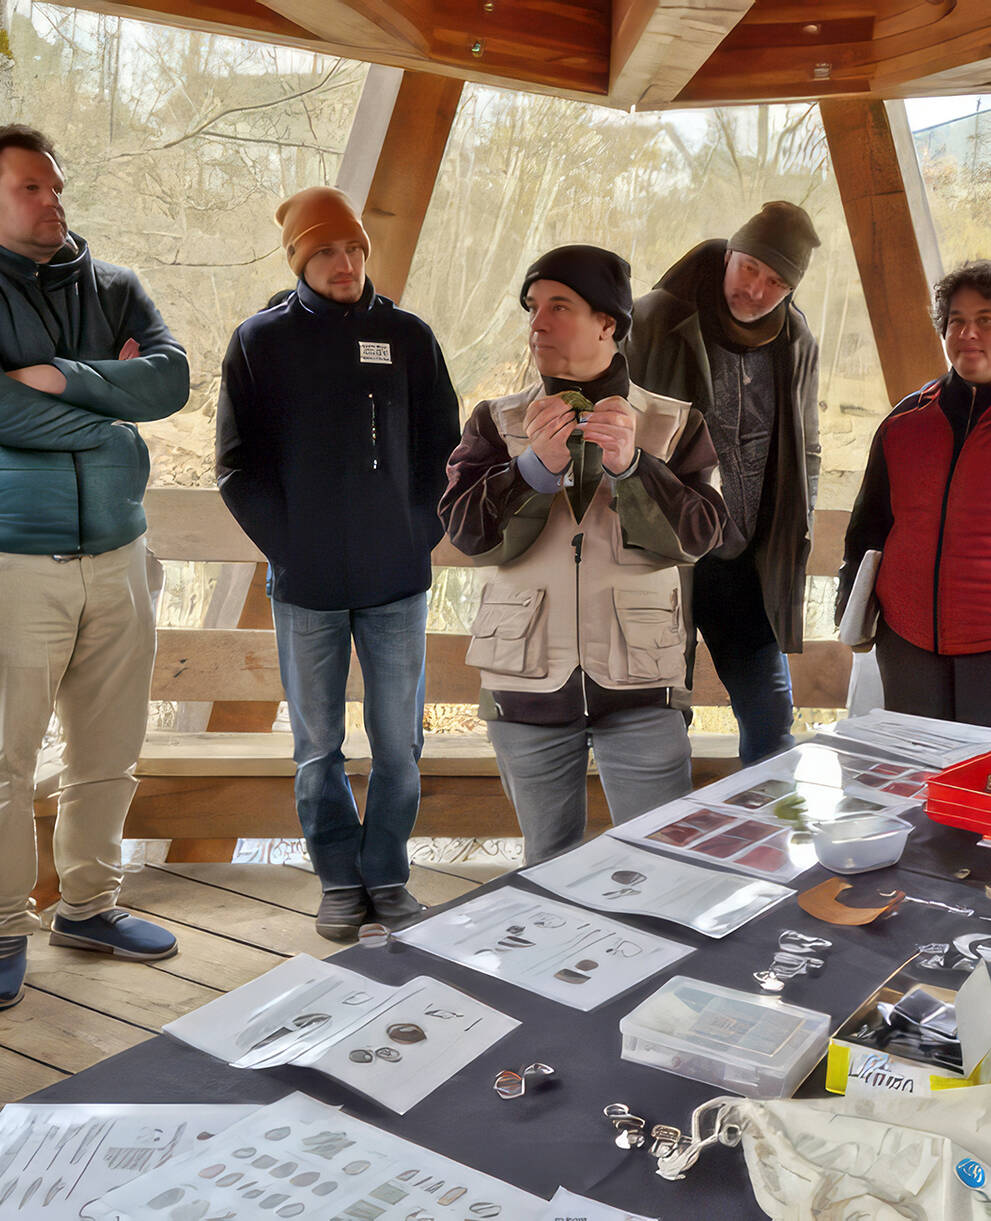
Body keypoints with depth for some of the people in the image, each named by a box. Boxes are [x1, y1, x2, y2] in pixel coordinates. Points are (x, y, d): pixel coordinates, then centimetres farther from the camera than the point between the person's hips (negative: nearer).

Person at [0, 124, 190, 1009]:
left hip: (117, 555, 5)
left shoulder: (114, 287, 11)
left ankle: (89, 904, 28)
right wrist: (113, 422, -8)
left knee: (109, 754, 12)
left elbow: (172, 377, -5)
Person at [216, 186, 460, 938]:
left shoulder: (407, 335, 4)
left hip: (398, 581, 1)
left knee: (399, 746, 6)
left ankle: (388, 876, 23)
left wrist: (420, 536, -2)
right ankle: (340, 881, 24)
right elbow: (240, 465, 1)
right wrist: (288, 546, -6)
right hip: (306, 588, 0)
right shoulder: (262, 341, 1)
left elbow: (442, 450, 8)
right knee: (318, 748, 8)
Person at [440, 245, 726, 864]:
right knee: (549, 865, 16)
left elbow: (697, 534, -9)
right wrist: (536, 465, -21)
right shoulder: (498, 422, 6)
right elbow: (466, 529, -7)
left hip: (639, 681, -1)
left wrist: (630, 466, -23)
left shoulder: (673, 423, 3)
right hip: (528, 681, 2)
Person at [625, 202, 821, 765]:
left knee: (772, 715, 9)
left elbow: (806, 453, 18)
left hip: (747, 565, 4)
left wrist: (795, 543, 10)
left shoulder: (798, 345, 6)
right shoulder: (654, 322, -8)